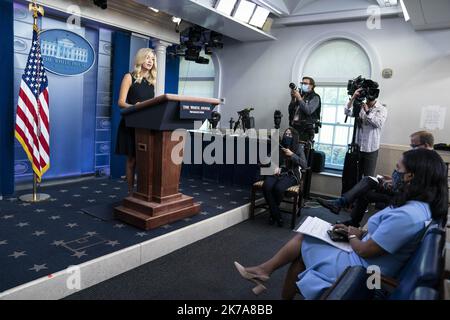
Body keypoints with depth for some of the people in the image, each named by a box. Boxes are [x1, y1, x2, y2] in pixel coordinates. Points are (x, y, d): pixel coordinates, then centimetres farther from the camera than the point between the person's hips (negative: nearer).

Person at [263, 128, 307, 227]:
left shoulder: (299, 148, 5)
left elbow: (304, 164, -5)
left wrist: (292, 154, -13)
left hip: (291, 175, -2)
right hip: (277, 173, 3)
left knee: (278, 188, -35)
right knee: (266, 187, -31)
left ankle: (273, 213, -5)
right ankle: (277, 216, -17)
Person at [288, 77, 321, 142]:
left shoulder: (315, 97, 2)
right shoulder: (300, 95, 18)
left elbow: (308, 111, -15)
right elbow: (290, 110, 14)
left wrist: (299, 99, -15)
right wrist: (293, 99, 0)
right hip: (294, 127, 5)